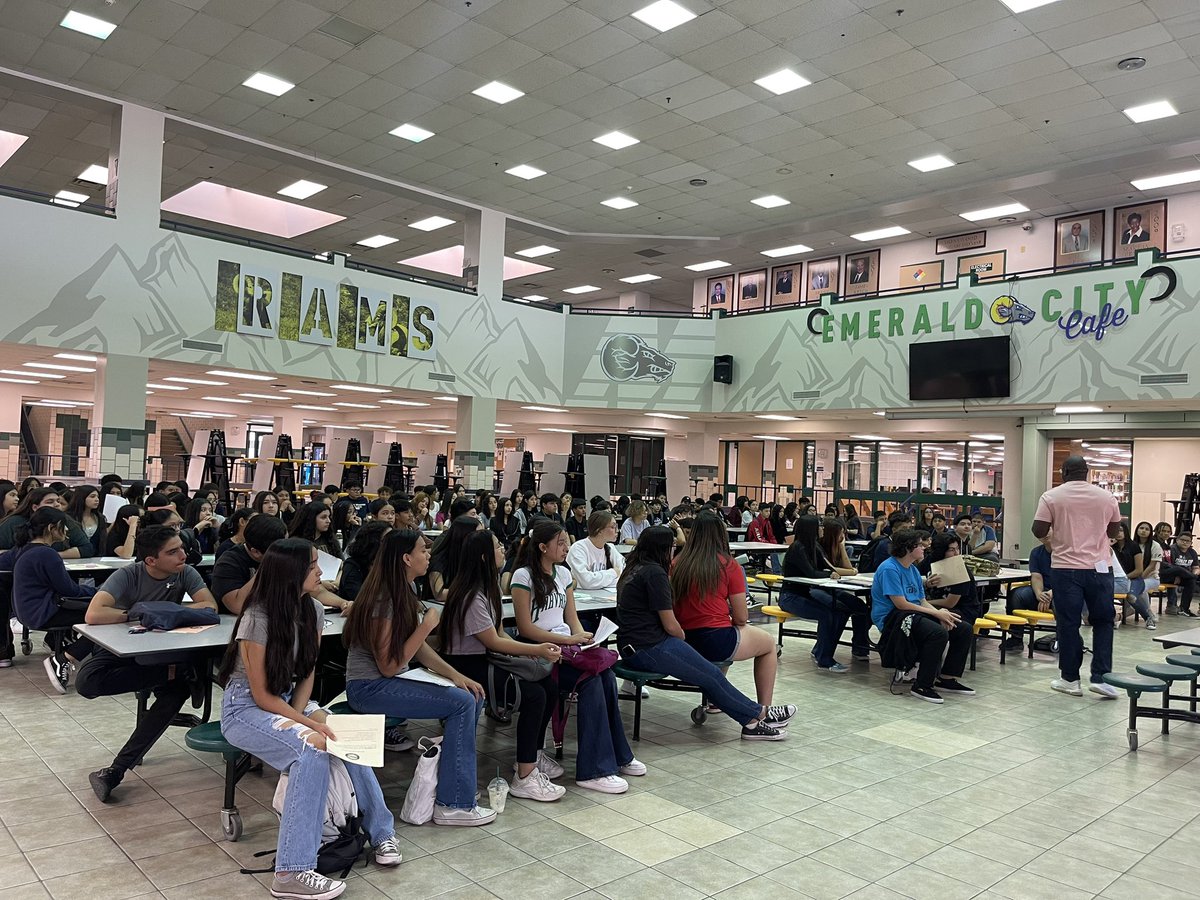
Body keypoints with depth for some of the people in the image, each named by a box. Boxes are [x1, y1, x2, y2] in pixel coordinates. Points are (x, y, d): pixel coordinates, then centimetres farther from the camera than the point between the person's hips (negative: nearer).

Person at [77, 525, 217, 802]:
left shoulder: (185, 573, -11)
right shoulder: (127, 576, -19)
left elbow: (210, 606, -22)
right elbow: (93, 615, -31)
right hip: (122, 648, -1)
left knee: (178, 689, -30)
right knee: (86, 682, -33)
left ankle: (116, 771, -23)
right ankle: (176, 674, -24)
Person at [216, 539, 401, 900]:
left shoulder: (312, 610, -4)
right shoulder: (257, 619, -23)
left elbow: (307, 672, 4)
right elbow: (261, 696, -18)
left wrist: (300, 713, -13)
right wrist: (307, 723, -25)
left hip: (289, 699, 6)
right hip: (246, 708, -6)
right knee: (312, 752, -32)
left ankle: (380, 830, -6)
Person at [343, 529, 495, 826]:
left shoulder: (406, 590, 7)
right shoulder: (383, 600, -21)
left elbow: (418, 647, 9)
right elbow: (389, 666, -20)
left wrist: (455, 675, -3)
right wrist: (426, 626, -20)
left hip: (392, 680, 9)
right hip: (369, 687, -9)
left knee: (473, 696, -3)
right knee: (461, 703, -19)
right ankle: (453, 805, -11)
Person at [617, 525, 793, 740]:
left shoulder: (632, 569, 14)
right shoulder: (655, 572, -15)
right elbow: (670, 626, -14)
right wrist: (685, 639, 6)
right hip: (650, 648, -10)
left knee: (710, 675, 6)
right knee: (713, 676, -1)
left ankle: (752, 721, 5)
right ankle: (759, 714, 11)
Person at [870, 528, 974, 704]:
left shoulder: (913, 569, 16)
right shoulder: (889, 568, -14)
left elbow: (922, 601, 13)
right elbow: (901, 604, -19)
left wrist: (941, 613, -9)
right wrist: (937, 613, -16)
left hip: (915, 614, 10)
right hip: (893, 617, -10)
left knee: (964, 629, 2)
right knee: (939, 633, -32)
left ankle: (947, 679, 11)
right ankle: (922, 686, -20)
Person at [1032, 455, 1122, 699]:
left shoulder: (1051, 496, -4)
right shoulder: (1106, 497, 5)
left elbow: (1039, 531, -6)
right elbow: (1114, 532, 13)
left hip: (1067, 568, -2)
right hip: (1099, 567, 2)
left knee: (1068, 624, 5)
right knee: (1103, 621, 12)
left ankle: (1070, 679, 11)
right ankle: (1100, 677, 8)